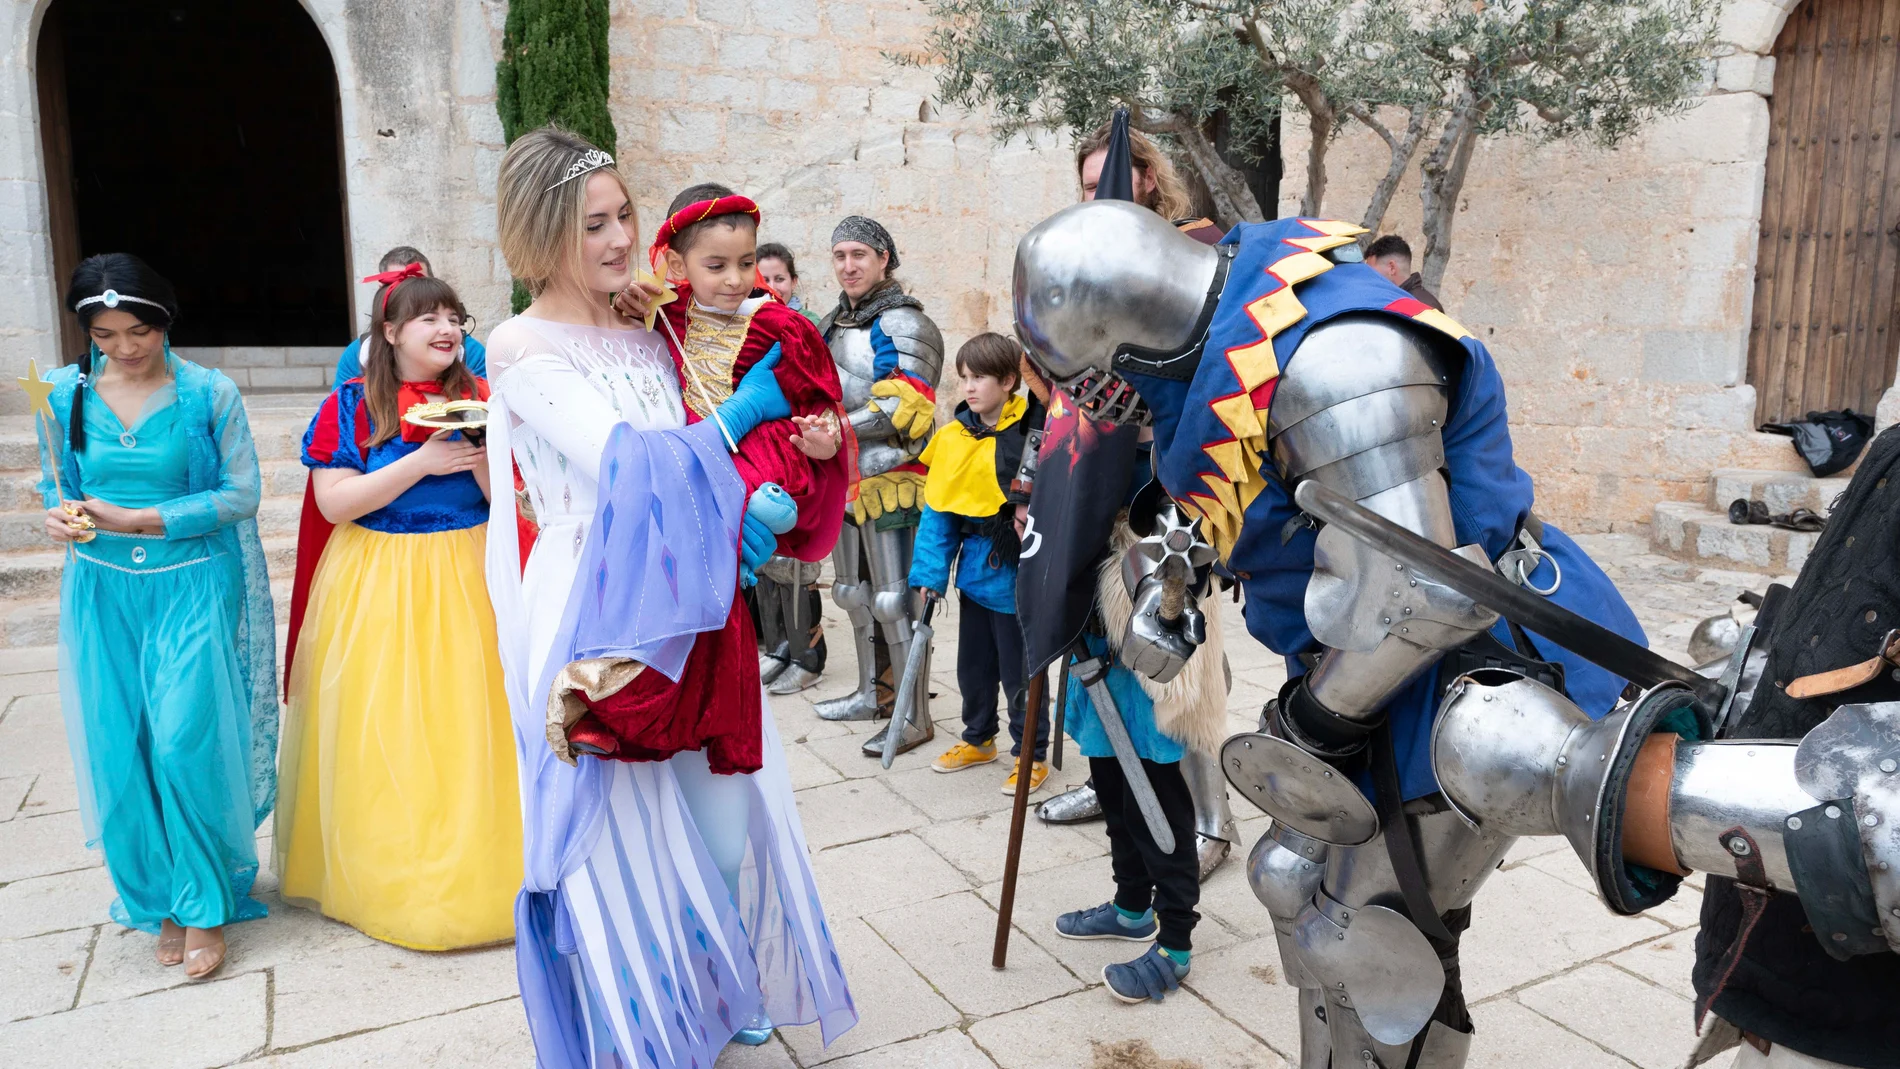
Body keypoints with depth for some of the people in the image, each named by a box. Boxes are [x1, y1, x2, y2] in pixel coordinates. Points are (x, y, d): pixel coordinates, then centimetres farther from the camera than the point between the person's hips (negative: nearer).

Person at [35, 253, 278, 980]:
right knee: (120, 751, 3)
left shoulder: (209, 394, -6)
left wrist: (140, 520, -16)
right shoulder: (65, 393, 3)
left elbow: (242, 492, -7)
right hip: (103, 591, 3)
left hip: (190, 586, -3)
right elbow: (54, 483, 13)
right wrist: (60, 514, -11)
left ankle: (207, 906, 10)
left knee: (187, 743, -9)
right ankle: (159, 899, 23)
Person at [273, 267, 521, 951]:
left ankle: (474, 863, 21)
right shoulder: (350, 405, -2)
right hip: (379, 585, -1)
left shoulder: (480, 399, 2)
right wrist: (421, 462, -18)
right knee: (384, 734, 4)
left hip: (467, 579, 1)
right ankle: (388, 874, 23)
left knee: (467, 723, 5)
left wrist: (480, 453, -19)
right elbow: (333, 503, -10)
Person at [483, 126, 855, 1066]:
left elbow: (703, 456, 10)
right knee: (625, 833, 6)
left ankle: (721, 991, 38)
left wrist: (764, 501, -11)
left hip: (687, 610, 6)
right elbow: (622, 464, -20)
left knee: (722, 812, 14)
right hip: (597, 624, -6)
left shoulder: (646, 333, 11)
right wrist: (738, 415, -10)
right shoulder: (523, 350, -8)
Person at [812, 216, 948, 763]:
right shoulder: (833, 324, 17)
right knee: (855, 595, 18)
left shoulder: (902, 323, -11)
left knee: (896, 602, -5)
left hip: (890, 479, -9)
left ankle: (915, 717, 4)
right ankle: (874, 693, 33)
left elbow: (903, 409, -22)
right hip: (845, 478, 9)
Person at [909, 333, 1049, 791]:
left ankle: (1032, 754, 26)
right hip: (974, 572, 6)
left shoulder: (1033, 432, -15)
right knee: (973, 663, 20)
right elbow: (938, 509, 2)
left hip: (1016, 576, -6)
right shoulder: (955, 436, 2)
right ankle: (978, 738, 41)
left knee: (1019, 671, 7)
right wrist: (930, 571, -1)